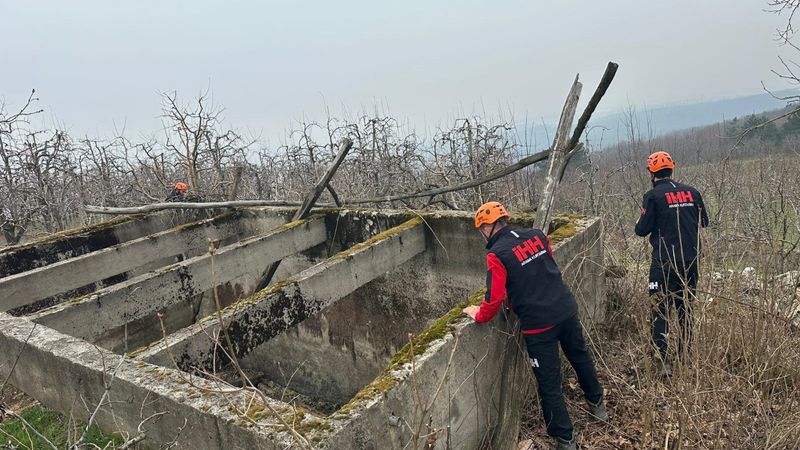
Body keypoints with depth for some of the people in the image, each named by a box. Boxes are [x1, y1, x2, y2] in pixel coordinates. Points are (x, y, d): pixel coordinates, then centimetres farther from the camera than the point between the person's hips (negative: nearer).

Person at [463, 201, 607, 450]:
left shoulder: (497, 254, -15)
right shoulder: (537, 235, 3)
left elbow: (495, 297, -16)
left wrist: (479, 315, 3)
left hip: (538, 324, -7)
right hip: (566, 309, 7)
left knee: (549, 385, 9)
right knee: (580, 356, 29)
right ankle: (597, 403, 52)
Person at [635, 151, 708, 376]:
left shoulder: (653, 196, -10)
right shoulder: (691, 192, 5)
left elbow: (642, 230, -10)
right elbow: (704, 221, 14)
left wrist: (640, 222, 11)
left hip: (665, 262, -5)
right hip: (691, 260, 5)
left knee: (660, 310, 1)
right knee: (686, 308, 16)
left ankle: (663, 362, -2)